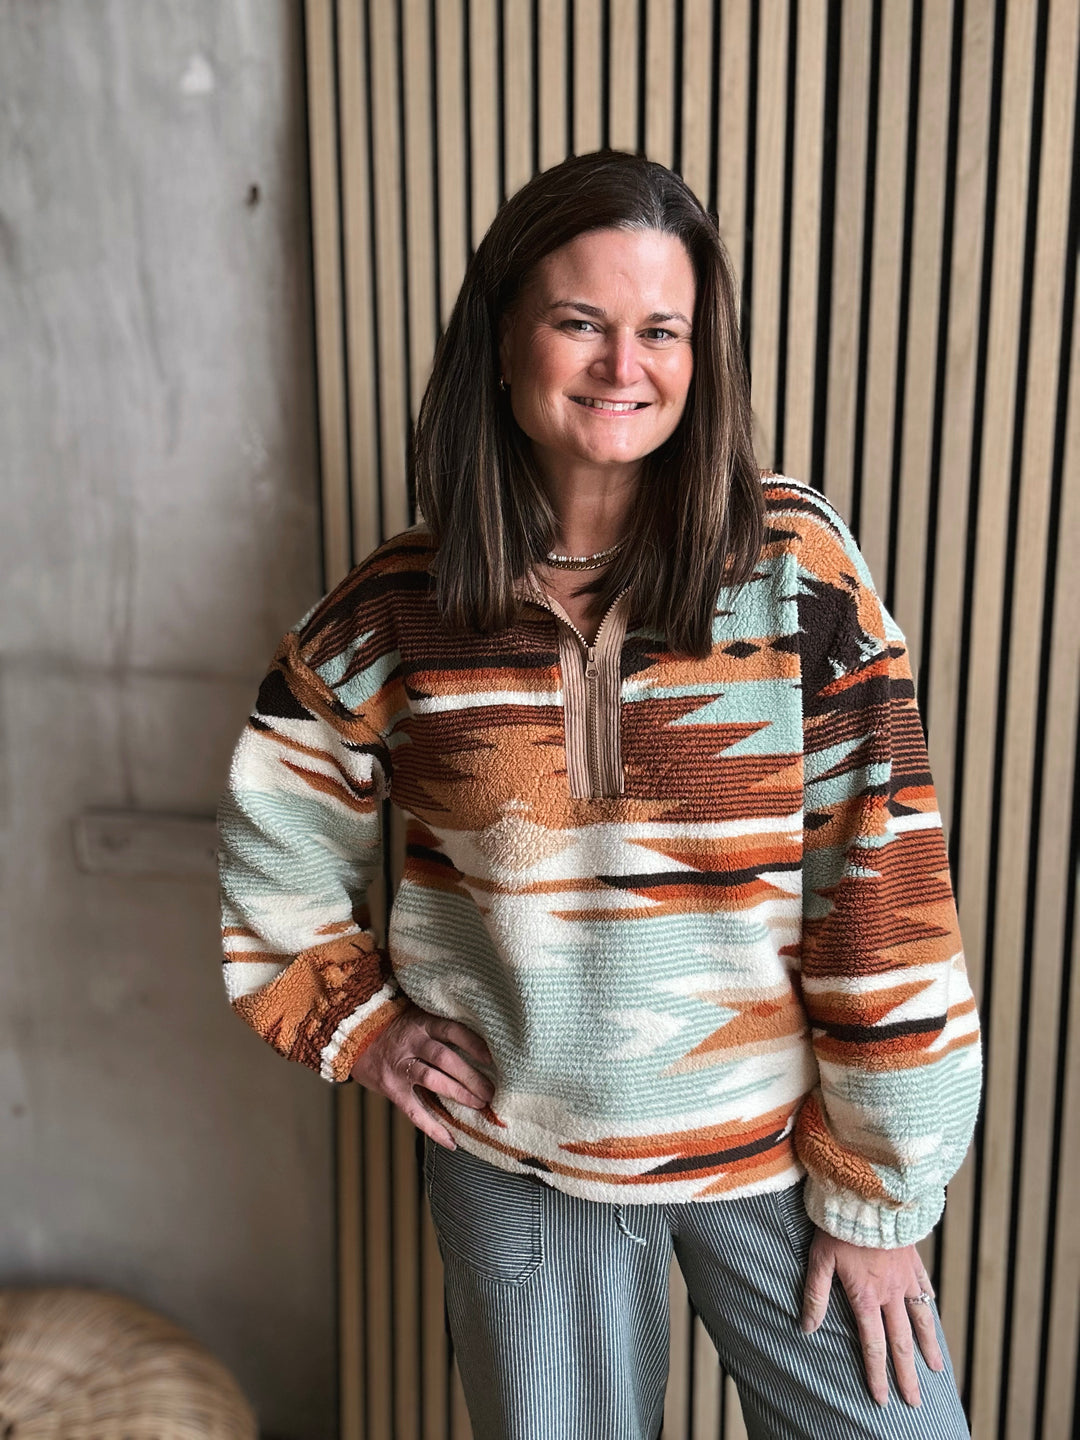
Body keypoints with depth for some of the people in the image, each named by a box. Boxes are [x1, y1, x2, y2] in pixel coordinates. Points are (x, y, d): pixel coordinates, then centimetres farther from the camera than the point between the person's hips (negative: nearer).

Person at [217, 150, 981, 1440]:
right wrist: (360, 1024, 1)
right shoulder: (401, 608, -7)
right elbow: (273, 843, 8)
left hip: (774, 1144, 0)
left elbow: (883, 886, -12)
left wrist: (878, 1191, -8)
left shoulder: (792, 564, -13)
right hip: (515, 1161, 1)